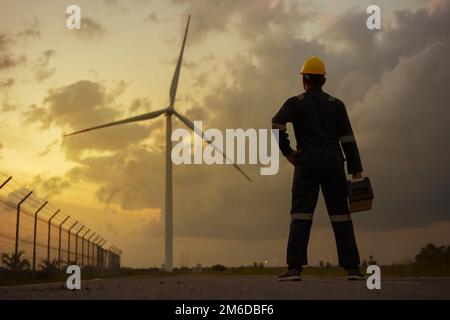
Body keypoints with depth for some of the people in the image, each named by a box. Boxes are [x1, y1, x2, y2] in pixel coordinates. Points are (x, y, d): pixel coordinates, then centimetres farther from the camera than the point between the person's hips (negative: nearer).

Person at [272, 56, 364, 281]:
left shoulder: (295, 103, 5)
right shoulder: (336, 104, 11)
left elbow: (276, 125, -13)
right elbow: (348, 138, 4)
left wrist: (287, 152, -3)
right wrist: (356, 170, 2)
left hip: (307, 164, -2)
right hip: (334, 164, 2)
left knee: (301, 214, -4)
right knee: (340, 214, 3)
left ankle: (295, 267, -14)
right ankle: (352, 268, 0)